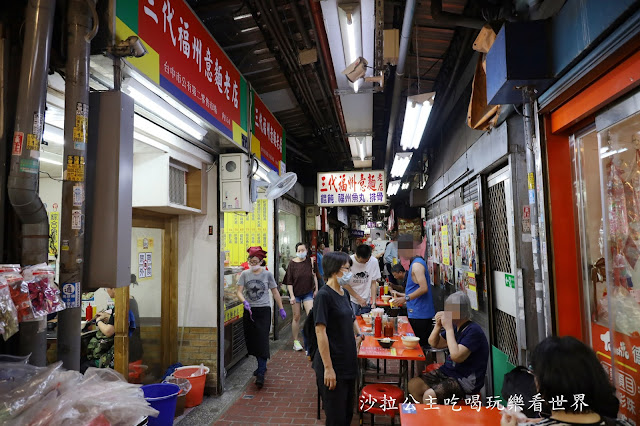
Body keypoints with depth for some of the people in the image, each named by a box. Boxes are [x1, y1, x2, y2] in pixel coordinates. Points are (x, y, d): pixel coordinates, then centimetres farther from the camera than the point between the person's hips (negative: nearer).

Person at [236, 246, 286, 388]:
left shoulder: (267, 274, 0)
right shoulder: (245, 274, 3)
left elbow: (275, 292, 7)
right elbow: (239, 291, -2)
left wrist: (281, 309, 8)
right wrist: (245, 302, -22)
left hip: (264, 310, -3)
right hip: (249, 311, 3)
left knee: (262, 341, -9)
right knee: (251, 340, 10)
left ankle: (261, 374, -6)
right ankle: (262, 366, 30)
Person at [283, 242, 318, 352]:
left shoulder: (311, 261, -3)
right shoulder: (292, 263, -7)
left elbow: (314, 276, 8)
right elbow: (289, 281, -6)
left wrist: (316, 289, 7)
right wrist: (292, 296, -11)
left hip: (308, 293, 1)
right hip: (296, 293, -1)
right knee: (296, 317, 8)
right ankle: (296, 341, 21)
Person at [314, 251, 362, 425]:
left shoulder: (344, 293, 8)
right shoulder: (324, 295, -18)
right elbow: (320, 331, -21)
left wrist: (358, 334, 7)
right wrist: (328, 368, -21)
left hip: (349, 363, 8)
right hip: (333, 366, -8)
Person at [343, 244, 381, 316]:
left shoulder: (373, 262, -7)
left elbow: (373, 283, -2)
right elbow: (345, 284, -9)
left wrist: (373, 302, -9)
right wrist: (359, 298, -11)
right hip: (351, 301, -2)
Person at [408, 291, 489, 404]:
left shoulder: (473, 331, -19)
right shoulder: (455, 327, 6)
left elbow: (456, 356, -30)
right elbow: (434, 343, 14)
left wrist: (448, 328, -23)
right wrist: (438, 325, -4)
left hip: (466, 381, -8)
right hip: (447, 372, 8)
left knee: (429, 395, -25)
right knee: (413, 385, -2)